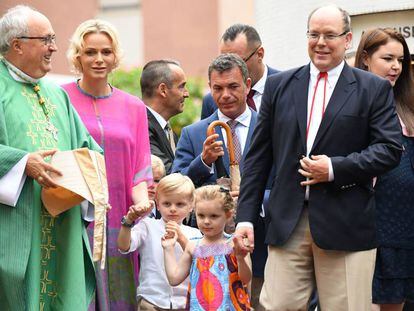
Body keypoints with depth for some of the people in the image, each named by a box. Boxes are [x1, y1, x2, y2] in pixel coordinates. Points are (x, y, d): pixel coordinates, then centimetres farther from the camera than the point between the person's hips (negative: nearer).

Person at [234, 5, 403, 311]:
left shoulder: (374, 89, 3)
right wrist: (246, 217, 4)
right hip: (287, 223, 2)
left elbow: (390, 148, -3)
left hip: (346, 226, -2)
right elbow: (258, 156, 10)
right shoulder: (279, 85, 10)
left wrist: (335, 168, -14)